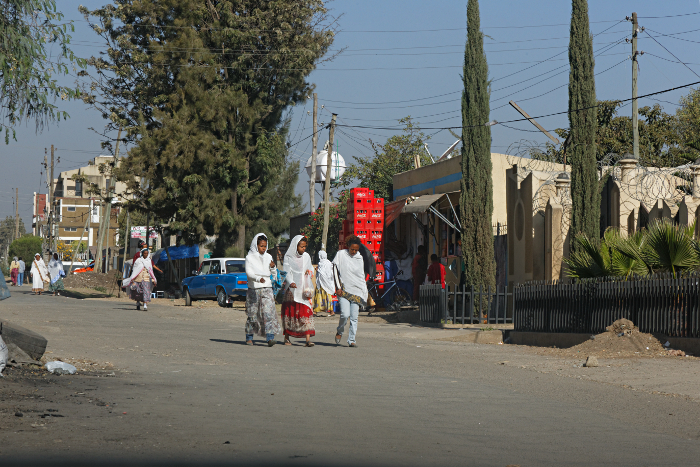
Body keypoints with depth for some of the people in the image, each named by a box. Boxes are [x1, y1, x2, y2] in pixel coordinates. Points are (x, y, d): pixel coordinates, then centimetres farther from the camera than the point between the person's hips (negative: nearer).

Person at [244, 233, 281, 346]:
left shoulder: (268, 257, 11)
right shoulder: (249, 257, -1)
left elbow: (274, 274, 14)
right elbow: (248, 272, -13)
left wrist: (273, 267, -8)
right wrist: (258, 279, -31)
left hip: (267, 289, 2)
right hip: (253, 289, -2)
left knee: (269, 313, -12)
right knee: (252, 314, 4)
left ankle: (270, 338, -19)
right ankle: (249, 337, 20)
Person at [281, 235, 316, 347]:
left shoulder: (306, 257, 11)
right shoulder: (288, 257, 0)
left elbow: (311, 269, 23)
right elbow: (287, 272, -8)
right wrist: (290, 282, -25)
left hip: (303, 289, 2)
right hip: (292, 288, -2)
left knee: (306, 312, -9)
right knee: (289, 311, 3)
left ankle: (308, 339, -16)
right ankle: (287, 338, 16)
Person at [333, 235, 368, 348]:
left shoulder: (360, 258, 9)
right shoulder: (341, 254, 1)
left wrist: (364, 291, 12)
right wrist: (337, 287, -5)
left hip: (356, 291, 3)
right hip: (343, 290, -3)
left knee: (354, 317, -2)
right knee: (345, 314, -14)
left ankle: (351, 340, 5)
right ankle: (339, 331, 13)